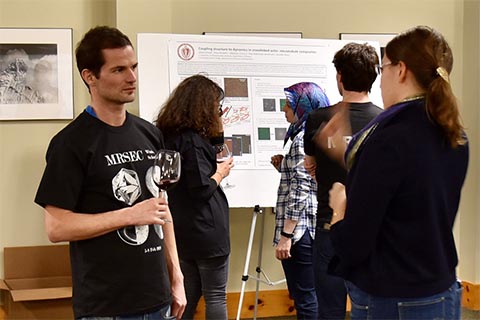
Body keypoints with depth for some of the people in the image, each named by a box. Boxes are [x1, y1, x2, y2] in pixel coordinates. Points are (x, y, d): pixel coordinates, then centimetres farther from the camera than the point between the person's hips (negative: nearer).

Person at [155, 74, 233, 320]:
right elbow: (202, 190, -22)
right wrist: (220, 173, -3)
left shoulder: (170, 135, 8)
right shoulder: (192, 140, -18)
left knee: (188, 296, 15)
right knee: (216, 297, 1)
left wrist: (217, 127, 15)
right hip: (206, 232, -8)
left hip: (181, 232, 9)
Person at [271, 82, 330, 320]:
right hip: (318, 226, 10)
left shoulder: (302, 137, -13)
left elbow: (300, 191, -19)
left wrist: (285, 235, -20)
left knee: (305, 300, -6)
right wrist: (284, 166, 10)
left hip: (301, 228, -10)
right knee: (311, 296, 15)